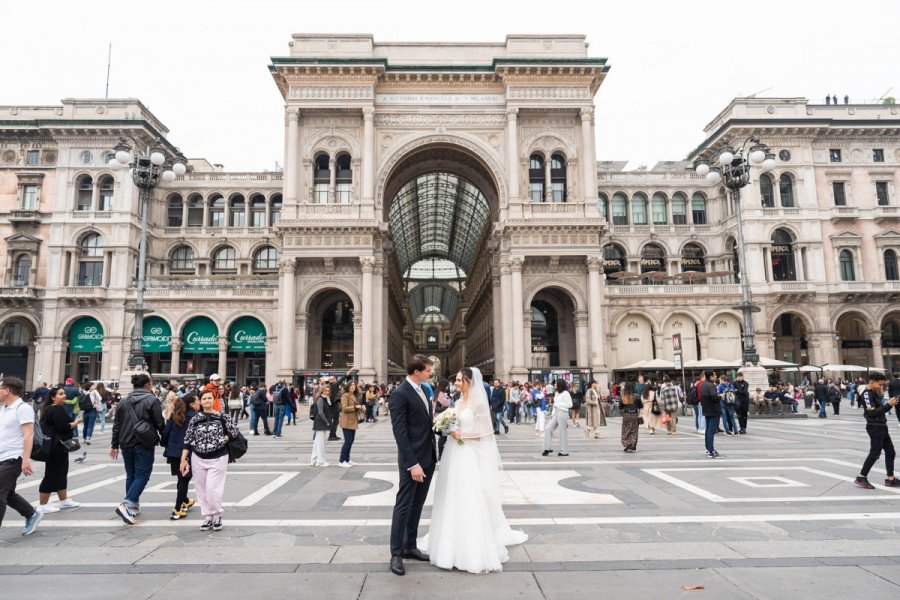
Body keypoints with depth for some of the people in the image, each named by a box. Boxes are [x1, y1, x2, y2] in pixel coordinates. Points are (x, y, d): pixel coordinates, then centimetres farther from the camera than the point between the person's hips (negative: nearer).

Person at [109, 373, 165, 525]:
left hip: (126, 444, 6)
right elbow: (160, 424, -9)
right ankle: (126, 504, -16)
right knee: (142, 475, -1)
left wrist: (114, 445, 18)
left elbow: (117, 425, 12)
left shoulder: (124, 401, 9)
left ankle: (133, 506, 23)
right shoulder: (151, 400, -9)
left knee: (131, 475, 16)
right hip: (144, 444, -6)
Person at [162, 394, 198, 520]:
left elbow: (165, 432, 4)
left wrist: (167, 446, 17)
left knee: (180, 478, 21)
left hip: (173, 452, 6)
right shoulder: (195, 417, -12)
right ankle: (177, 510, 2)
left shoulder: (174, 415, 5)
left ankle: (185, 501, 40)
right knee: (184, 480, 3)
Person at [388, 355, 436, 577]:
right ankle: (396, 554, 12)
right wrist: (412, 464, -22)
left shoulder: (423, 390, 9)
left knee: (417, 505, 16)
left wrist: (433, 454, 9)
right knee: (404, 505, 1)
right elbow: (399, 431, -19)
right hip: (412, 459, -8)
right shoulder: (399, 394, -16)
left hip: (428, 456, 8)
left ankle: (410, 546, 28)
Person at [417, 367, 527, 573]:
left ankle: (475, 548, 9)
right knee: (454, 499, 12)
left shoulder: (478, 403, -11)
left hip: (471, 457, -7)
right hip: (456, 454, 7)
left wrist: (462, 435, -16)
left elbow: (484, 433, -13)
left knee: (470, 501, -3)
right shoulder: (458, 402, 11)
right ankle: (455, 542, 27)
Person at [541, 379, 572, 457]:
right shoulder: (557, 393, 16)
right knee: (548, 429, 1)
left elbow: (569, 404, -14)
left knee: (563, 432, -1)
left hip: (563, 413, -8)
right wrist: (552, 414, 14)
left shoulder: (565, 393, -8)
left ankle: (564, 451, 9)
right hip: (556, 414, 8)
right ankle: (547, 448, 5)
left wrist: (558, 404, -13)